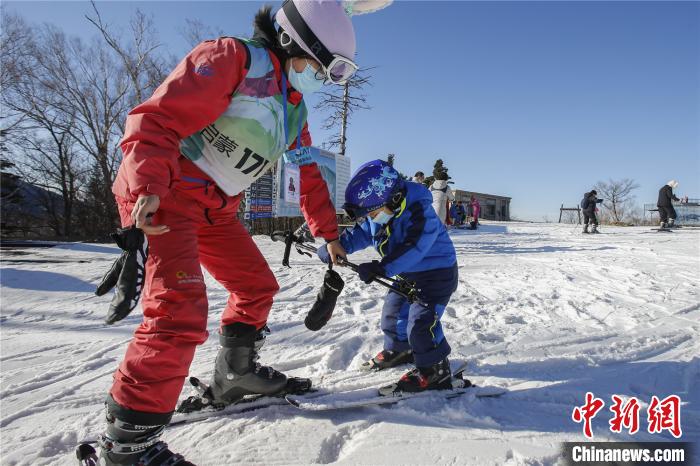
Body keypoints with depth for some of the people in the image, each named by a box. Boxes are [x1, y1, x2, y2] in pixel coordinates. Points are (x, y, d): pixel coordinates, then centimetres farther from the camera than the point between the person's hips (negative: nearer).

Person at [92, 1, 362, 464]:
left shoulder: (294, 108, 15)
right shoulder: (232, 58, -12)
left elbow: (310, 176, 20)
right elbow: (159, 117, -21)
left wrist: (330, 233, 21)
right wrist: (147, 188, -34)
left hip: (216, 209, 9)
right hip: (161, 197, -9)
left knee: (258, 285, 14)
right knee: (181, 308, -21)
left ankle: (235, 374, 34)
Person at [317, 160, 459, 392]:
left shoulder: (419, 214, -32)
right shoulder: (375, 217, -6)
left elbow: (412, 249, -41)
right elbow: (357, 235, -2)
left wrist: (382, 268, -49)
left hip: (437, 271, -9)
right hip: (407, 274, 9)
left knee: (421, 320, -17)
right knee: (393, 312, 18)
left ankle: (435, 369, 1)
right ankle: (399, 350, 41)